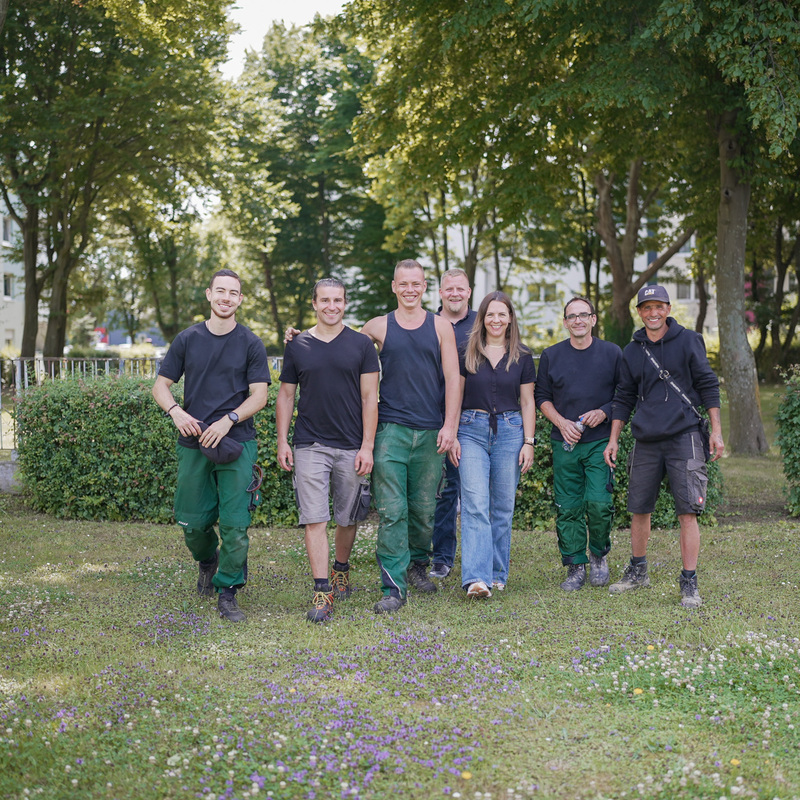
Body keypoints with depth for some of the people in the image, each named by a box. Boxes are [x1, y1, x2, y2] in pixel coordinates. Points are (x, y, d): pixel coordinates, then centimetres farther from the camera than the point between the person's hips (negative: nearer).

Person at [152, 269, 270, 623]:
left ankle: (227, 593, 8)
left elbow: (259, 395, -1)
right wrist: (176, 411, -11)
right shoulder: (188, 339, 7)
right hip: (193, 444, 2)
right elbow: (160, 385, 10)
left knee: (235, 524, -6)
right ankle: (207, 562, 39)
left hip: (236, 445, -2)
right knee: (193, 522, 6)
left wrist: (228, 420, -16)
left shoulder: (250, 344, 3)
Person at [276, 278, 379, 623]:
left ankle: (341, 569, 35)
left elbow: (369, 397, 0)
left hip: (351, 447, 0)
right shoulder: (297, 346, 6)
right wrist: (282, 442, 5)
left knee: (347, 518, 11)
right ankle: (322, 592, -7)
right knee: (314, 519, -8)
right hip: (309, 445, 0)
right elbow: (286, 395, 12)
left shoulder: (361, 345, 2)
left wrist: (367, 446, -6)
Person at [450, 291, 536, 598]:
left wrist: (528, 442, 2)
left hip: (510, 431, 2)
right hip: (472, 431, -1)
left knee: (503, 507, 5)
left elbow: (527, 403, 9)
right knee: (475, 505, -12)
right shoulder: (466, 354, 5)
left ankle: (498, 573, 17)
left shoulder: (522, 357, 8)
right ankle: (477, 578, -18)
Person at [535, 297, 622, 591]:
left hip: (600, 442, -1)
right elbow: (541, 396, 10)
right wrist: (561, 422, -5)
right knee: (568, 507, 1)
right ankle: (575, 566, 12)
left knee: (598, 502, -12)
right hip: (565, 444, 2)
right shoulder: (551, 355, 7)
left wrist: (603, 412, -10)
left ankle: (599, 554, 13)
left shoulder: (612, 353, 3)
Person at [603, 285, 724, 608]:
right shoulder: (632, 352, 11)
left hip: (683, 437, -4)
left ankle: (689, 583, -1)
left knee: (687, 512, -7)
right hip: (646, 441, 4)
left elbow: (708, 385, 1)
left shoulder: (688, 341, 1)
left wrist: (716, 431, -3)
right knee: (639, 509, 9)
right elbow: (624, 398, 16)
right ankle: (637, 571, 27)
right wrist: (613, 439, 11)